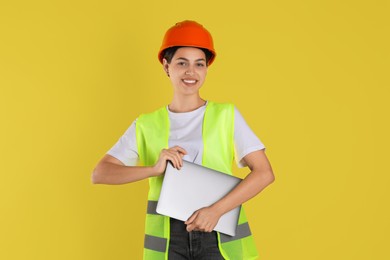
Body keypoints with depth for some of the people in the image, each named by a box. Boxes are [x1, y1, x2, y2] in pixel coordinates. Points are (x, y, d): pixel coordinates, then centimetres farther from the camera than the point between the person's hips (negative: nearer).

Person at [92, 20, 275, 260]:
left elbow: (264, 173, -4)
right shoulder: (147, 125, 5)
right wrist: (154, 169, -17)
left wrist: (217, 209, -14)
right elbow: (99, 174, -2)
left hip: (222, 238, -1)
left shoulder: (226, 115, 3)